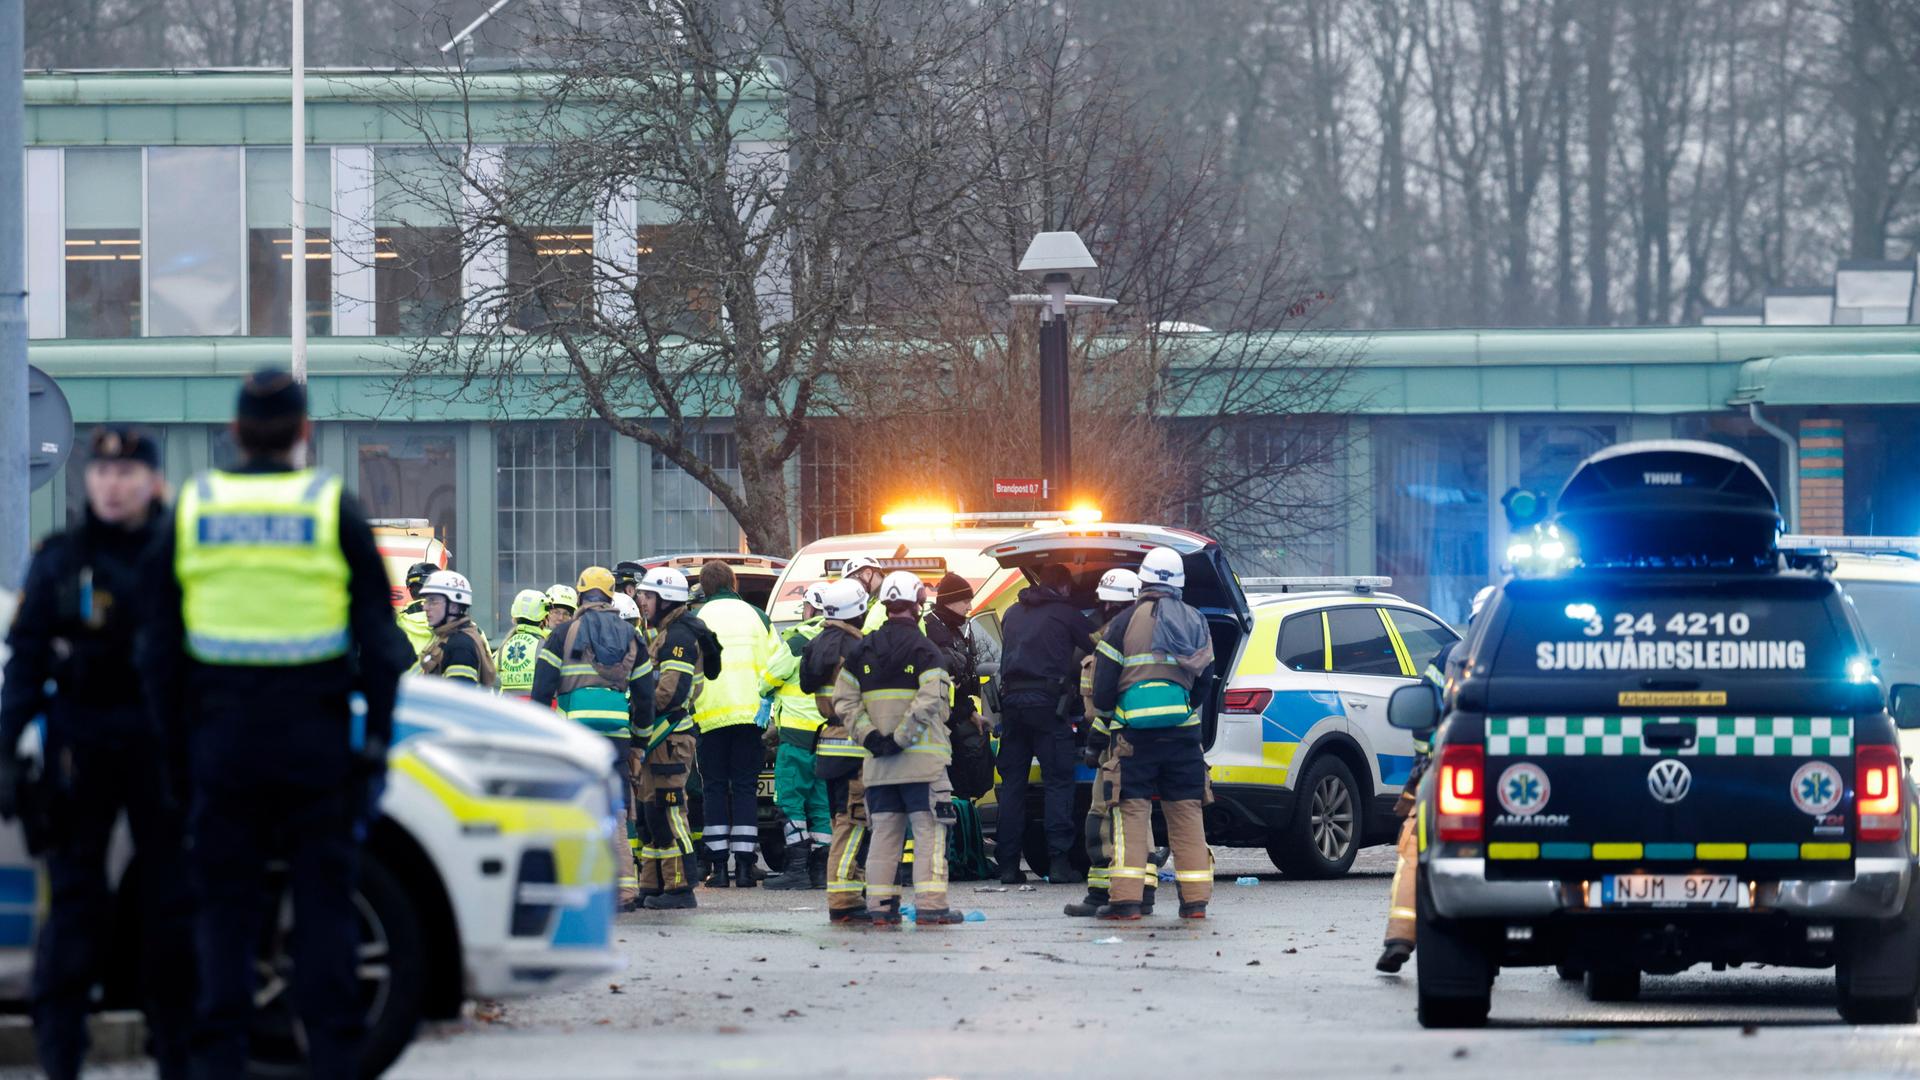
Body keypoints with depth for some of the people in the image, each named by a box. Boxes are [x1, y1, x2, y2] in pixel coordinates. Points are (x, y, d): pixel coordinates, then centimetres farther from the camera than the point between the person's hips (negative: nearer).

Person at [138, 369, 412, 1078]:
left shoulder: (191, 513, 5)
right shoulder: (335, 511, -1)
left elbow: (158, 651, 7)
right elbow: (380, 644, -1)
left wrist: (178, 746, 12)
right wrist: (375, 740, 5)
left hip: (222, 743, 1)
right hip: (315, 744, -1)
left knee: (225, 906, 5)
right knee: (325, 903, 3)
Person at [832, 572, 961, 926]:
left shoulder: (863, 650, 10)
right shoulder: (924, 650, -7)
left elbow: (844, 700, 5)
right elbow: (929, 701, -20)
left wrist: (871, 737, -2)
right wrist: (901, 739, -15)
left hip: (878, 762, 5)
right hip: (921, 760, -5)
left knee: (884, 831, 10)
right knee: (928, 830, -3)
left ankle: (881, 906, 9)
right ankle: (930, 906, -9)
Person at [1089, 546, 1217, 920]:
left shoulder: (1125, 622, -4)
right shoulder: (1196, 623, 10)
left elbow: (1103, 686, -4)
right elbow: (1204, 682, 16)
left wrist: (1104, 708, 16)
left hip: (1135, 733, -4)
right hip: (1183, 732, 4)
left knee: (1132, 812, -2)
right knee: (1186, 813, 9)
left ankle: (1126, 898, -9)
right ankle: (1196, 898, 6)